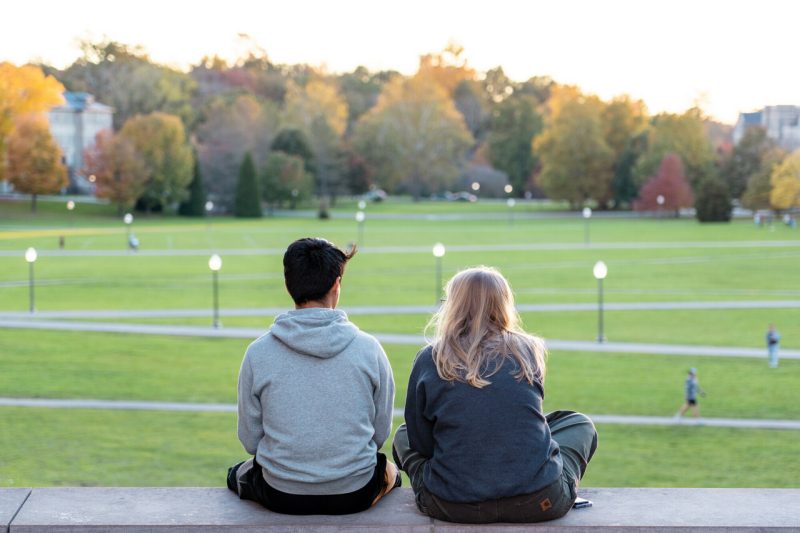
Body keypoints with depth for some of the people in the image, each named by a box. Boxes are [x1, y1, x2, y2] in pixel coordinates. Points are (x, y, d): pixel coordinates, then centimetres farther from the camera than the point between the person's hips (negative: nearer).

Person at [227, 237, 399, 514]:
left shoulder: (258, 352, -11)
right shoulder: (368, 348, -10)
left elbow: (250, 441, -2)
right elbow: (381, 433, -1)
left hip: (281, 497, 0)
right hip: (354, 495, 1)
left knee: (237, 474, 35)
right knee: (390, 471, 36)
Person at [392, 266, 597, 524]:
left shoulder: (429, 358, -1)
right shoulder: (527, 350, 3)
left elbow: (420, 442, 5)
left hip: (451, 507, 0)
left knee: (403, 436, 29)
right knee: (580, 425, 28)